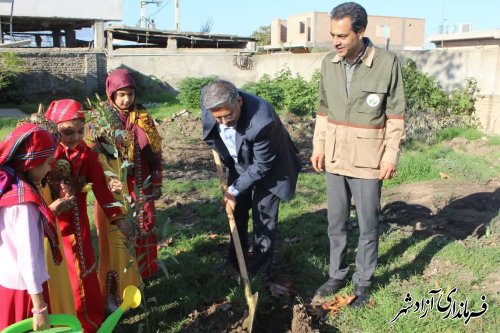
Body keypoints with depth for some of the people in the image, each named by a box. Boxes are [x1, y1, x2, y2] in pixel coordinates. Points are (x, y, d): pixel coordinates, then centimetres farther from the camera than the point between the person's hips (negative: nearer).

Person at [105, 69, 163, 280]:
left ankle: (145, 268, 28)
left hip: (140, 183, 1)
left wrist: (156, 183, 1)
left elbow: (154, 151, 2)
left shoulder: (142, 116, 0)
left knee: (144, 225, 10)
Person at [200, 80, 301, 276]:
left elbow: (262, 166, -27)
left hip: (268, 168, -6)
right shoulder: (209, 102, -24)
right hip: (240, 166, 6)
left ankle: (259, 271, 15)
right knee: (235, 210, 16)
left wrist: (235, 189, -23)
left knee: (263, 218, -2)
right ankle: (236, 260, 35)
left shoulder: (261, 122, -40)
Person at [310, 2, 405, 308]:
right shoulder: (329, 63, 2)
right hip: (334, 157, 5)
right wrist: (318, 146, 7)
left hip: (368, 160, -4)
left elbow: (396, 114, -7)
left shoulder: (387, 63, -12)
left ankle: (363, 282, 25)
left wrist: (391, 154, -10)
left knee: (368, 225, 8)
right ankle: (337, 275, 31)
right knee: (336, 223, 15)